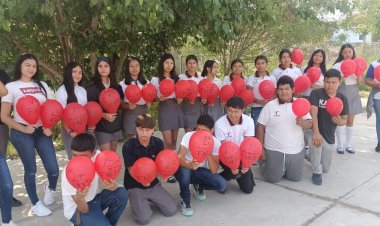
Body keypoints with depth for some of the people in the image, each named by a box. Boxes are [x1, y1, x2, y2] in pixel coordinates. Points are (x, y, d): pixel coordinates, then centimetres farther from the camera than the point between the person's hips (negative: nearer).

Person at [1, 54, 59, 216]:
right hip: (21, 133, -3)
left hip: (42, 132, 3)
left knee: (54, 169, -3)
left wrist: (50, 127, -4)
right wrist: (23, 129, -14)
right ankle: (35, 204, 23)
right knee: (31, 169, 4)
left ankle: (50, 188, 32)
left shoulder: (42, 85, 11)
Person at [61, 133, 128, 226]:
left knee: (122, 193, -18)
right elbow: (84, 209, -23)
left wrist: (112, 186, -42)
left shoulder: (97, 156, -16)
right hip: (77, 209, -6)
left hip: (94, 198, 6)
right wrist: (79, 198, -47)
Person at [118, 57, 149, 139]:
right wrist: (127, 106, -22)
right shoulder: (122, 84, -2)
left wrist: (149, 103, -6)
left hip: (144, 114, 3)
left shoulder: (146, 83, 9)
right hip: (130, 115, -3)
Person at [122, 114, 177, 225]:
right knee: (144, 219, -17)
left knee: (172, 210, -5)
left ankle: (150, 200, 22)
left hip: (153, 184, 3)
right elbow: (131, 170, -16)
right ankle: (138, 202, 15)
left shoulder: (158, 143, -9)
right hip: (135, 186, -3)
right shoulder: (128, 146, -19)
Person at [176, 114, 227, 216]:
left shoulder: (216, 143, -15)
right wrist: (190, 165, -52)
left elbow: (214, 170, -21)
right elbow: (179, 158, -31)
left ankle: (199, 186, 10)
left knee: (222, 185, -22)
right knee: (184, 168, -38)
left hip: (202, 171, 2)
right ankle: (185, 200, -13)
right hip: (187, 169, -2)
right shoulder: (189, 136, -20)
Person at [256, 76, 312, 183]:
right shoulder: (270, 105, -8)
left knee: (295, 178, 14)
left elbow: (310, 123, -2)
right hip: (274, 150, -2)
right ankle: (264, 164, 35)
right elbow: (260, 126, -5)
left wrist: (302, 123, -27)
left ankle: (283, 169, 43)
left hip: (296, 150, 3)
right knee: (272, 178, 5)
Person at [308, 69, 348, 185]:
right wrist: (316, 133, -37)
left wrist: (340, 121, -24)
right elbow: (313, 113, -25)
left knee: (325, 168, 9)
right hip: (315, 131, -4)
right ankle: (317, 173, -16)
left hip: (329, 135, 4)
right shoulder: (316, 93, -15)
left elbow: (345, 120, 1)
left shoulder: (342, 98, -5)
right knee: (316, 142, -39)